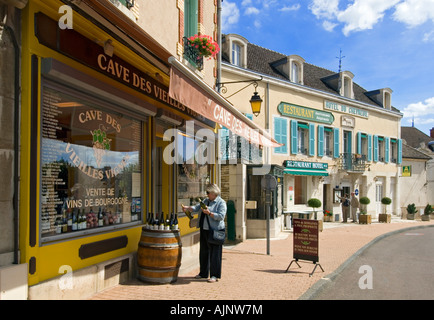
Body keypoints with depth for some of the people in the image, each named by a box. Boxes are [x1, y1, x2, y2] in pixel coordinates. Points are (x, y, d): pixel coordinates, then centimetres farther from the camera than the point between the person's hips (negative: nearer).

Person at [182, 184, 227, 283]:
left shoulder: (221, 203, -8)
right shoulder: (206, 201, 16)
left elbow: (221, 216, -17)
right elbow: (196, 208, 13)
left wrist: (209, 213, -25)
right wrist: (187, 208, -3)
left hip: (215, 231, -8)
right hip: (204, 230, 8)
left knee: (214, 253, -4)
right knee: (204, 252, 13)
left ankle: (215, 275, 5)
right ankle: (203, 273, 25)